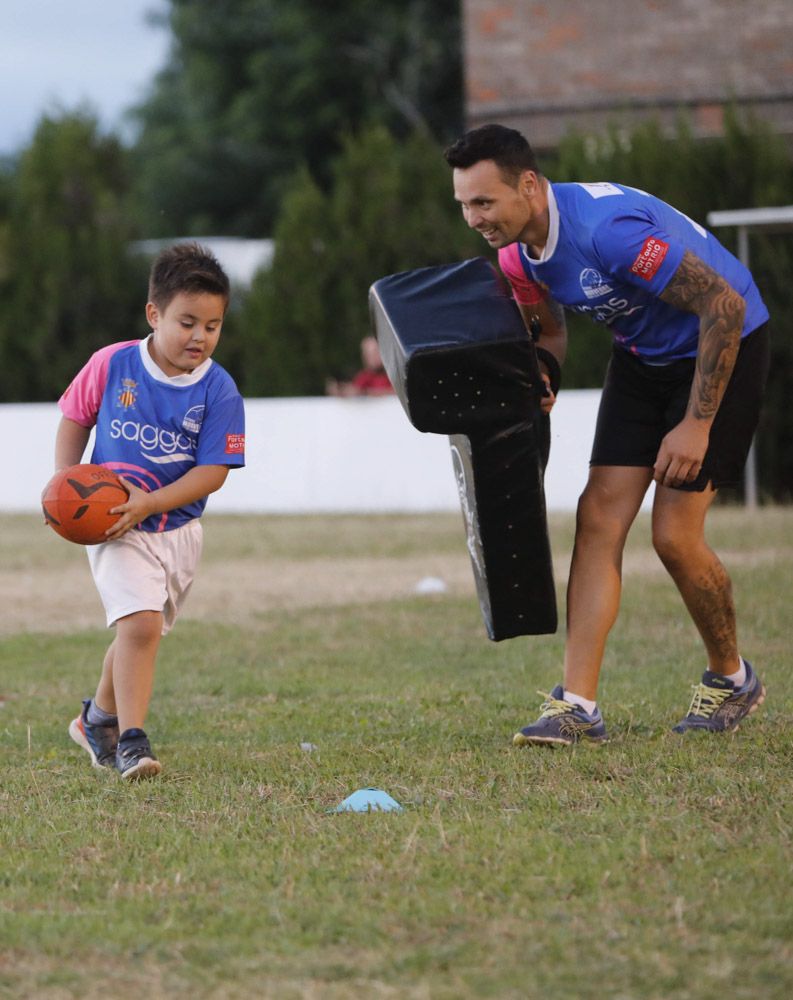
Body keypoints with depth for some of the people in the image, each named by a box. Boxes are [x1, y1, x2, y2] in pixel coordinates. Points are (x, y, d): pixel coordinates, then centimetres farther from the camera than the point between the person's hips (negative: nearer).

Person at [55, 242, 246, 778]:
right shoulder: (112, 365, -10)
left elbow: (213, 471, -12)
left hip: (177, 528, 3)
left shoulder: (218, 390, -10)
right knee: (140, 623, -20)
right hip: (114, 525, -3)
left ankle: (100, 718, 41)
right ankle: (131, 741, -17)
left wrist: (149, 503, -23)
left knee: (139, 631, 17)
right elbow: (74, 419, 6)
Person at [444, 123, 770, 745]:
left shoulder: (606, 228, -34)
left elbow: (723, 304, -30)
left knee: (675, 535, -10)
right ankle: (578, 706, -9)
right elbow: (552, 330, 12)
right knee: (600, 518, -7)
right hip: (641, 357, 8)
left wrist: (697, 423, -26)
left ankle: (731, 680, 15)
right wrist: (538, 376, -12)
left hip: (724, 345, -8)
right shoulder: (518, 256, -8)